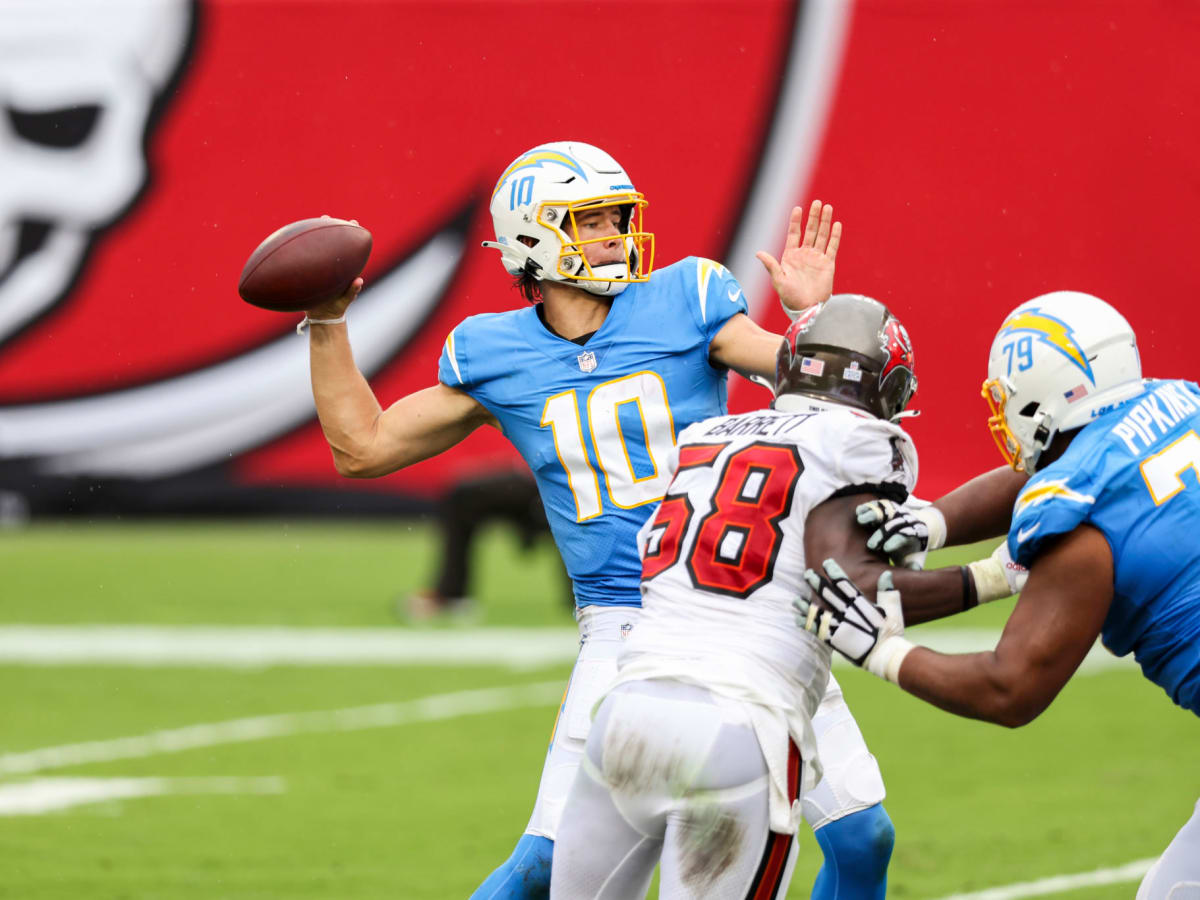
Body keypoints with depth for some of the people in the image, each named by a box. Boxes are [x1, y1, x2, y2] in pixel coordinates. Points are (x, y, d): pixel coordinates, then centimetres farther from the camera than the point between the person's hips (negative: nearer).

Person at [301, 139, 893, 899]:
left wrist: (810, 317, -26)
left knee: (862, 834, -4)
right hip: (624, 628, 0)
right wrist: (328, 326, 5)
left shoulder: (682, 304, -1)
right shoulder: (495, 357, 4)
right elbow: (363, 449, 11)